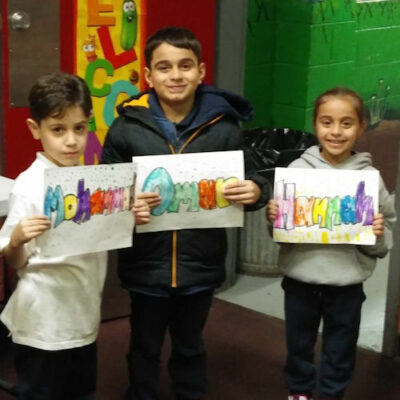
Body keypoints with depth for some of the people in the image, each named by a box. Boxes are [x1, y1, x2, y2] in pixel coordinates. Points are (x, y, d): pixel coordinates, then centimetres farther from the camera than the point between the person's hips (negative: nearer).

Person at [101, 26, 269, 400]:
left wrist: (255, 191, -19)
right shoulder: (126, 127, -7)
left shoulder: (223, 127, -5)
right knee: (144, 349, 18)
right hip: (146, 264, 0)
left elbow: (248, 180, 4)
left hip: (200, 264, 1)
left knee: (190, 347, 21)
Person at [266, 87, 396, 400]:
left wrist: (378, 235, -20)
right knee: (298, 347, 19)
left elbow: (384, 243, 0)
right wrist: (273, 219, -16)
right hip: (300, 280, 1)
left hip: (347, 284, -1)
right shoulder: (297, 169, -5)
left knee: (340, 354, 16)